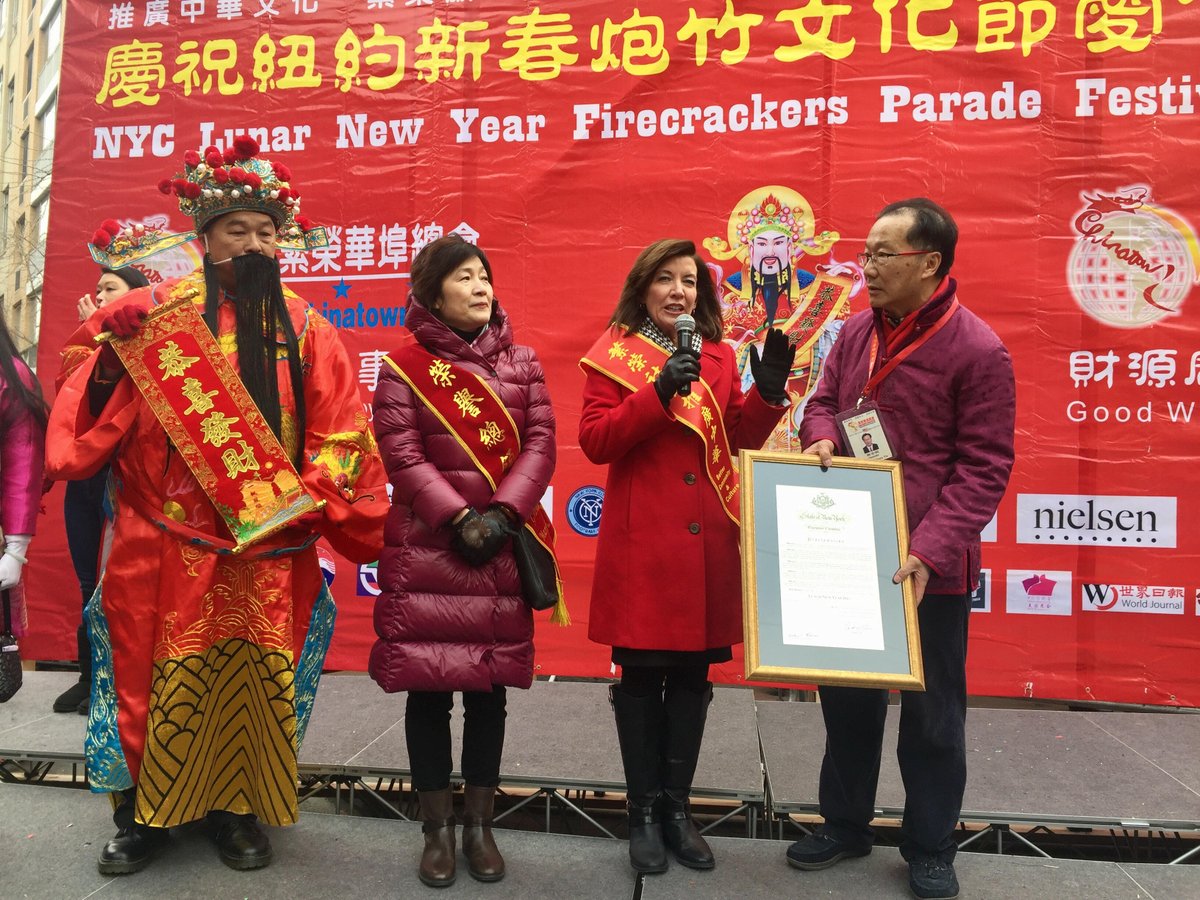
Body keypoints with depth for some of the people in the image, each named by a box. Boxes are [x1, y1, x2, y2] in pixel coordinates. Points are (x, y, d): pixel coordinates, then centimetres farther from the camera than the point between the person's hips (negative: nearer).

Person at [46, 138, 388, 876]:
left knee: (251, 677, 7)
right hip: (167, 544, 0)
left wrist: (299, 501, -10)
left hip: (268, 549, 1)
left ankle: (237, 810, 26)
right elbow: (98, 410, 4)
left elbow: (339, 434, 1)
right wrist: (111, 355, -14)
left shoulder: (304, 329, 4)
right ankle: (143, 813, 27)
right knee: (159, 674, 7)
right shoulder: (156, 311, 2)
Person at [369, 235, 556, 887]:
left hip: (501, 547, 2)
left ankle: (479, 825, 24)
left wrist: (502, 514, -12)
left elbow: (540, 443, 2)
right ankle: (437, 831, 21)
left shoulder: (520, 362, 10)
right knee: (427, 688, 4)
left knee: (490, 688, 9)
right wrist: (457, 518, -15)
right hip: (425, 545, -2)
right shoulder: (405, 364, 2)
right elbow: (400, 452, -7)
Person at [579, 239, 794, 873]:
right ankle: (643, 812, 20)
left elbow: (740, 440, 13)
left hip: (707, 541, 4)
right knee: (642, 674, 4)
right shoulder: (614, 355, 1)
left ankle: (677, 805, 27)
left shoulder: (718, 356, 13)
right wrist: (659, 393, -20)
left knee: (693, 674, 11)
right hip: (641, 540, -4)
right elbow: (595, 441, -9)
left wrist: (768, 393, -5)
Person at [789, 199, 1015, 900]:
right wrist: (821, 437, -9)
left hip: (929, 567, -5)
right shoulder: (858, 330, 5)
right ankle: (845, 824, 36)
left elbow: (984, 469, -14)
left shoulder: (978, 350, -13)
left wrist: (931, 552, -23)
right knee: (847, 696, 17)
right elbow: (825, 400, 15)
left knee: (932, 710, 12)